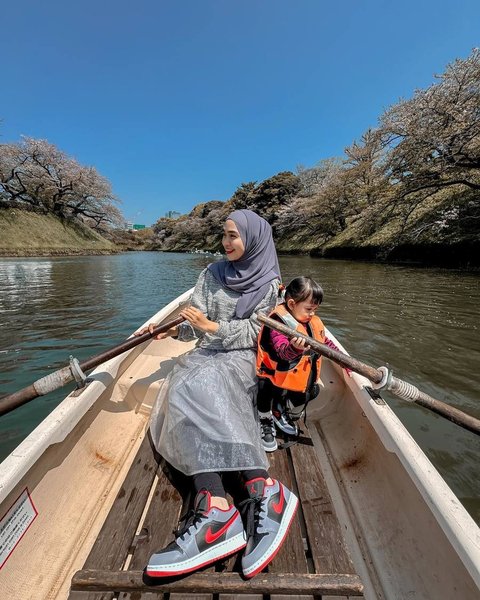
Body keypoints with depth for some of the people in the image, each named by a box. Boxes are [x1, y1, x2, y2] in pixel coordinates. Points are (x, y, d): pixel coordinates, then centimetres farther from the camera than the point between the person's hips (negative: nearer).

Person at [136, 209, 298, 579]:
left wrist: (213, 326, -13)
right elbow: (196, 325, 6)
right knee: (187, 385, -31)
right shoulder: (212, 274, 12)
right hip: (207, 354, 4)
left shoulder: (268, 283, 3)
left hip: (240, 358, -3)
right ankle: (263, 491, -43)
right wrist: (173, 330, -13)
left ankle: (215, 507, -42)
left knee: (199, 384, -34)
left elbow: (251, 333, -3)